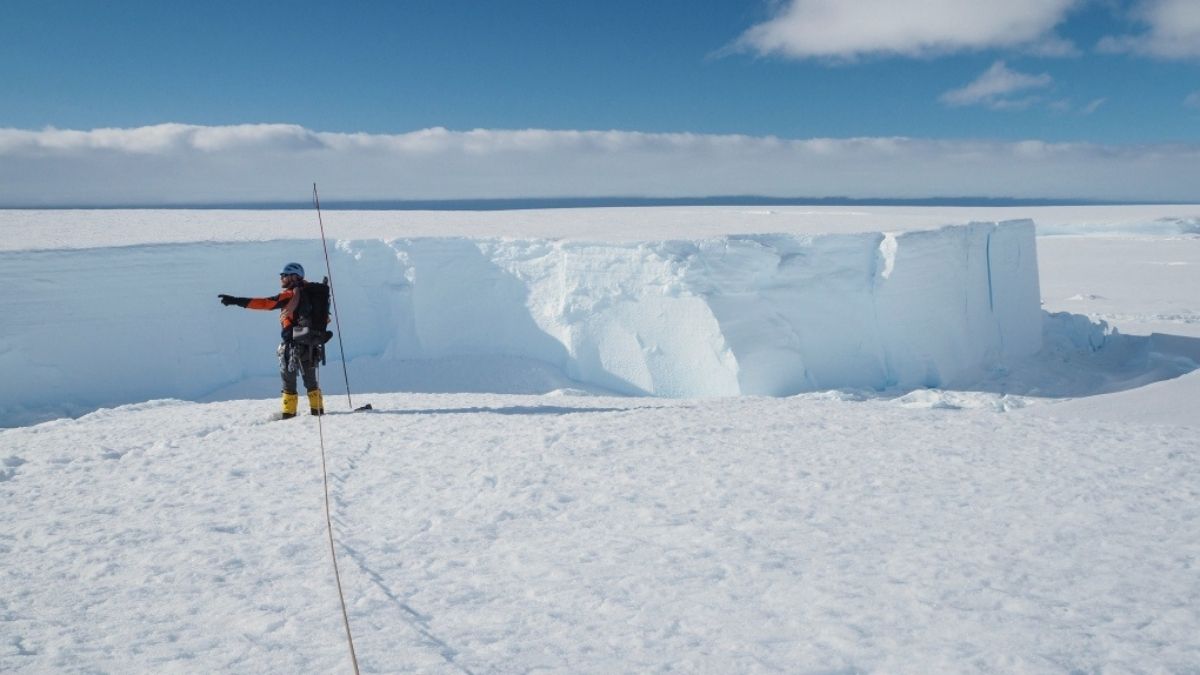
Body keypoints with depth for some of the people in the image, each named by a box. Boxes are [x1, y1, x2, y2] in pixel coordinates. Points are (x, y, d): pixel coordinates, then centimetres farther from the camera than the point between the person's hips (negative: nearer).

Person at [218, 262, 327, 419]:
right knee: (310, 379, 17)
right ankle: (317, 410, 20)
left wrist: (236, 300, -21)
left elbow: (265, 303, -20)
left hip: (294, 343, -7)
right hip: (311, 344, 7)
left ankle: (289, 413, 7)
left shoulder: (289, 295, -12)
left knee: (288, 379, 5)